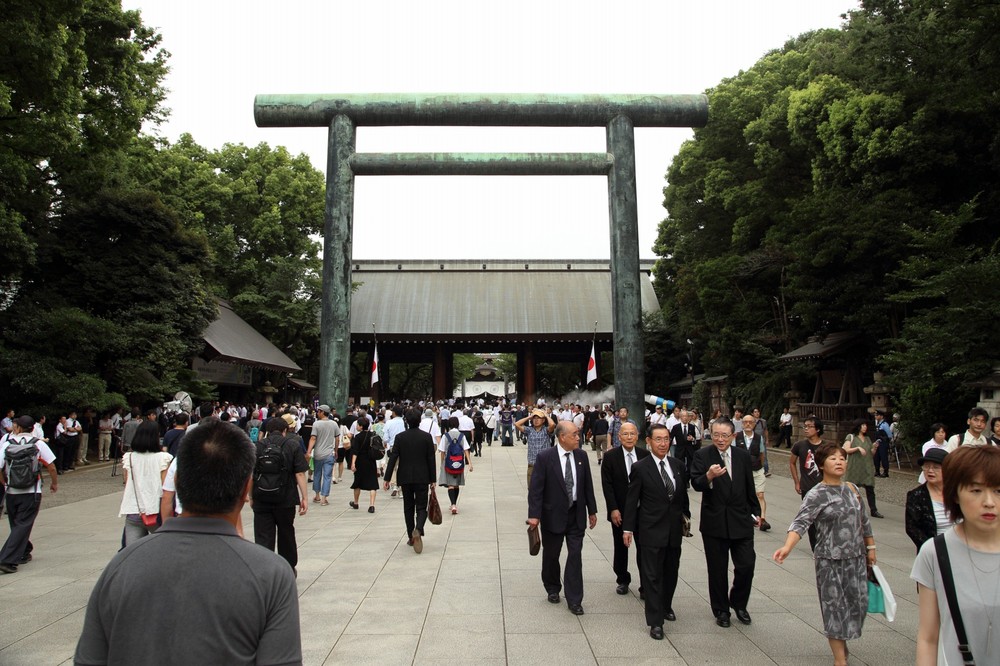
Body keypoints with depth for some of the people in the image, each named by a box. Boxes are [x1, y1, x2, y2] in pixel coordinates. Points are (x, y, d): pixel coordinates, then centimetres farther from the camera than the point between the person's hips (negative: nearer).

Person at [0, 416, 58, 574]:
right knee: (23, 525, 0)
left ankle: (23, 553, 33)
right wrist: (54, 483, 11)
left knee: (16, 524, 19)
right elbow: (51, 466, -6)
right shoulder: (38, 444, -6)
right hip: (31, 493, -3)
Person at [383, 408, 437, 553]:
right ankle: (418, 530, -24)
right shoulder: (427, 437, -4)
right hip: (422, 478, -1)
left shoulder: (400, 437, -4)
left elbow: (393, 458, -5)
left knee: (408, 507, 15)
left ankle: (411, 537, 20)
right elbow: (431, 459, -3)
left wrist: (387, 478, -1)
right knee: (421, 507, 3)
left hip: (405, 478, 1)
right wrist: (432, 480, 4)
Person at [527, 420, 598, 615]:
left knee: (575, 556, 2)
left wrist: (592, 511, 9)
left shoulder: (581, 456, -1)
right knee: (551, 555, 14)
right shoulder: (545, 458, -14)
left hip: (576, 515, 3)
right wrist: (534, 515, -18)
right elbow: (536, 488, -14)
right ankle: (553, 589, 37)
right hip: (553, 515, -3)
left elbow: (587, 485, 7)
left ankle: (574, 600, 12)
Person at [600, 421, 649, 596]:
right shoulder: (611, 456, -6)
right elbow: (607, 485, -7)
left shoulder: (645, 455, -2)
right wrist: (613, 509, -13)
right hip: (620, 511, 0)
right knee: (620, 547, 13)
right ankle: (623, 580, 30)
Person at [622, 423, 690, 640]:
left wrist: (686, 516, 13)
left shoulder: (678, 465, 4)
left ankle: (666, 605, 41)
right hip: (651, 530, -5)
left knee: (671, 572, 18)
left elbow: (683, 495, 12)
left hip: (674, 529, 5)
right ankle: (655, 621, 7)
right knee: (653, 576, 0)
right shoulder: (640, 468, -10)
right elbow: (632, 500, -7)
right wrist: (628, 528, -7)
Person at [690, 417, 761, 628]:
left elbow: (749, 487, 14)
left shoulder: (743, 456, 3)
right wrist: (709, 476, -40)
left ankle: (739, 604, 28)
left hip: (741, 521, 3)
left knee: (746, 566, 2)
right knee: (717, 570, 8)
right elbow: (696, 484, -21)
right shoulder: (702, 455, -8)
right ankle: (721, 610, 27)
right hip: (714, 522, -2)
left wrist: (755, 512, 18)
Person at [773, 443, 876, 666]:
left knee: (858, 602, 12)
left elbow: (863, 521, 16)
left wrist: (870, 548, 18)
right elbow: (801, 522, -23)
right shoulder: (817, 495, -13)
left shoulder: (852, 489, 5)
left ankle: (842, 640, 40)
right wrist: (787, 547, -38)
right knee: (834, 605, 2)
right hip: (830, 560, -5)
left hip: (856, 558, 5)